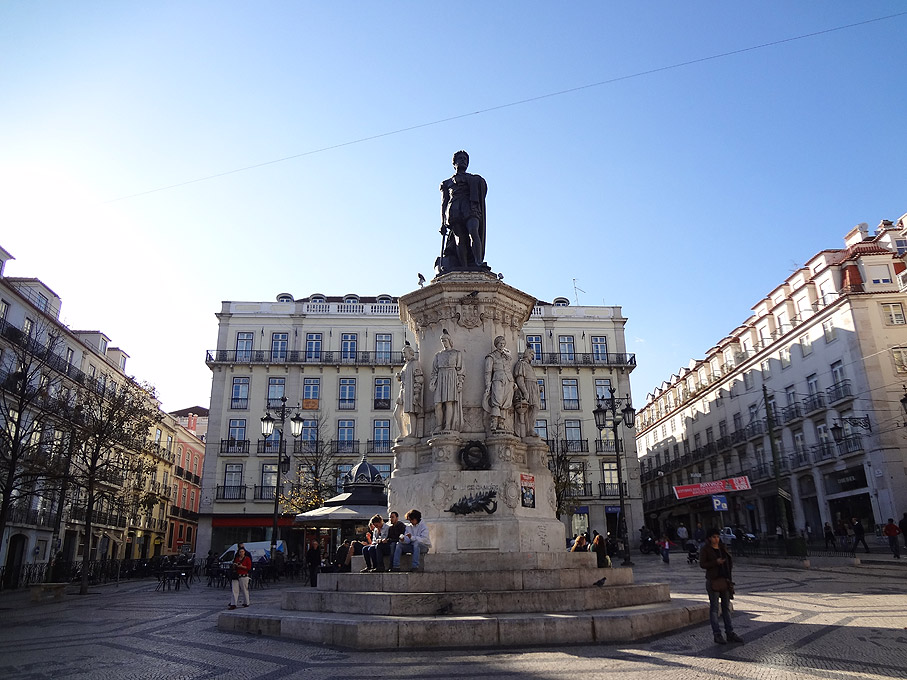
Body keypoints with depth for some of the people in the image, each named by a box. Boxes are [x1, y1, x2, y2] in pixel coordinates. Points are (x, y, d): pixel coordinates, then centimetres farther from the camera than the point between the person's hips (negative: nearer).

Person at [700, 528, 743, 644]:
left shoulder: (722, 547, 12)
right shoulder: (705, 549, -4)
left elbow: (730, 561, 23)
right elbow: (702, 564, -11)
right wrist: (716, 562, -21)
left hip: (724, 580, 6)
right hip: (713, 581, -6)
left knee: (726, 606, 10)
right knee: (714, 607, -2)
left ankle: (730, 633, 16)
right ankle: (717, 634, 2)